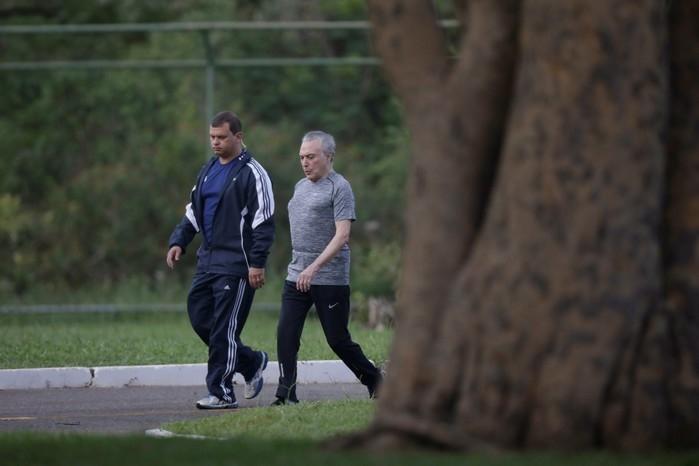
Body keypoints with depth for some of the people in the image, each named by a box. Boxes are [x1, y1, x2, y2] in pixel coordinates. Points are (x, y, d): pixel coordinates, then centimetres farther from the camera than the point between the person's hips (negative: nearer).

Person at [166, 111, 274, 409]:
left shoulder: (252, 173, -8)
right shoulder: (208, 170, 16)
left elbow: (263, 222, -12)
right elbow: (193, 211, 23)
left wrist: (257, 263, -18)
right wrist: (179, 241, 8)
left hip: (236, 264, -8)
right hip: (208, 259, 8)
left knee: (224, 328, -8)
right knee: (199, 317, 6)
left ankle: (221, 393, -2)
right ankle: (252, 363, 21)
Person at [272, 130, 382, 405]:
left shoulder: (339, 187, -9)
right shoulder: (301, 187, 15)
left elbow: (342, 236, -17)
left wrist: (314, 268, -25)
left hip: (330, 279, -6)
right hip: (297, 277, 7)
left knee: (338, 340, 1)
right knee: (285, 334, -7)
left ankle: (373, 380, 22)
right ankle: (286, 395, -6)